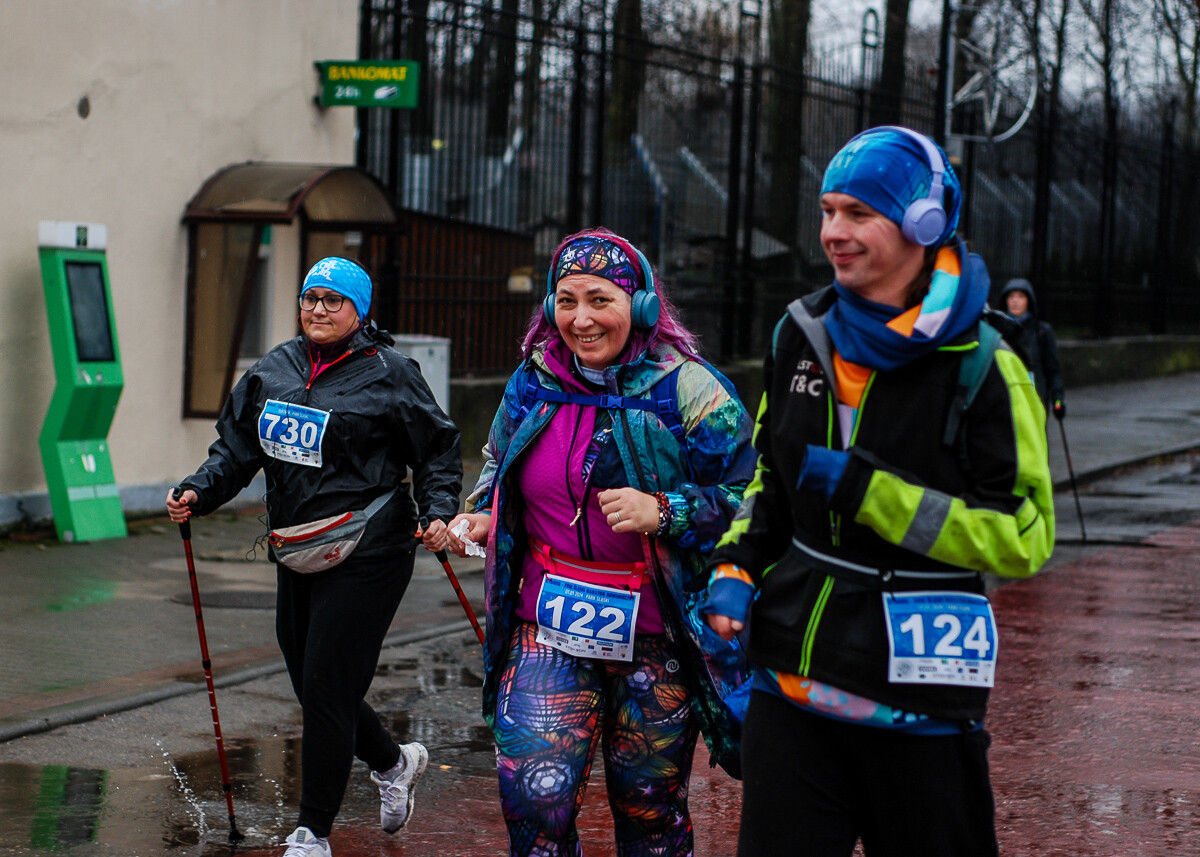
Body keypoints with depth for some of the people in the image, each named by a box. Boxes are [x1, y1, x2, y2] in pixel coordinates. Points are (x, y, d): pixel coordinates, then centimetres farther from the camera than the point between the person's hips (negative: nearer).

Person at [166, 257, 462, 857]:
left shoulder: (389, 374, -5)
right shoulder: (274, 370, 10)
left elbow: (438, 451, -1)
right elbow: (237, 448, 14)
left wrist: (437, 512, -15)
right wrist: (198, 493, -1)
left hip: (367, 554, -6)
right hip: (298, 555, 7)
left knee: (326, 688, -7)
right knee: (311, 685, 13)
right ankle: (393, 763, 40)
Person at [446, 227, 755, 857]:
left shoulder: (687, 390, -8)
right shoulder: (531, 386, 6)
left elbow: (746, 496, -10)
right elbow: (499, 469, 24)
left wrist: (662, 512, -24)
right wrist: (482, 515, 4)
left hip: (655, 638, -2)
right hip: (550, 626, 2)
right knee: (533, 799, -12)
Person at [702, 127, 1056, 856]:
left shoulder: (980, 366, -11)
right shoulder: (804, 335, 8)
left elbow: (1024, 536, -16)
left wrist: (862, 490, -18)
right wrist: (737, 568, 5)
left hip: (918, 693, -5)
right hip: (792, 679, 5)